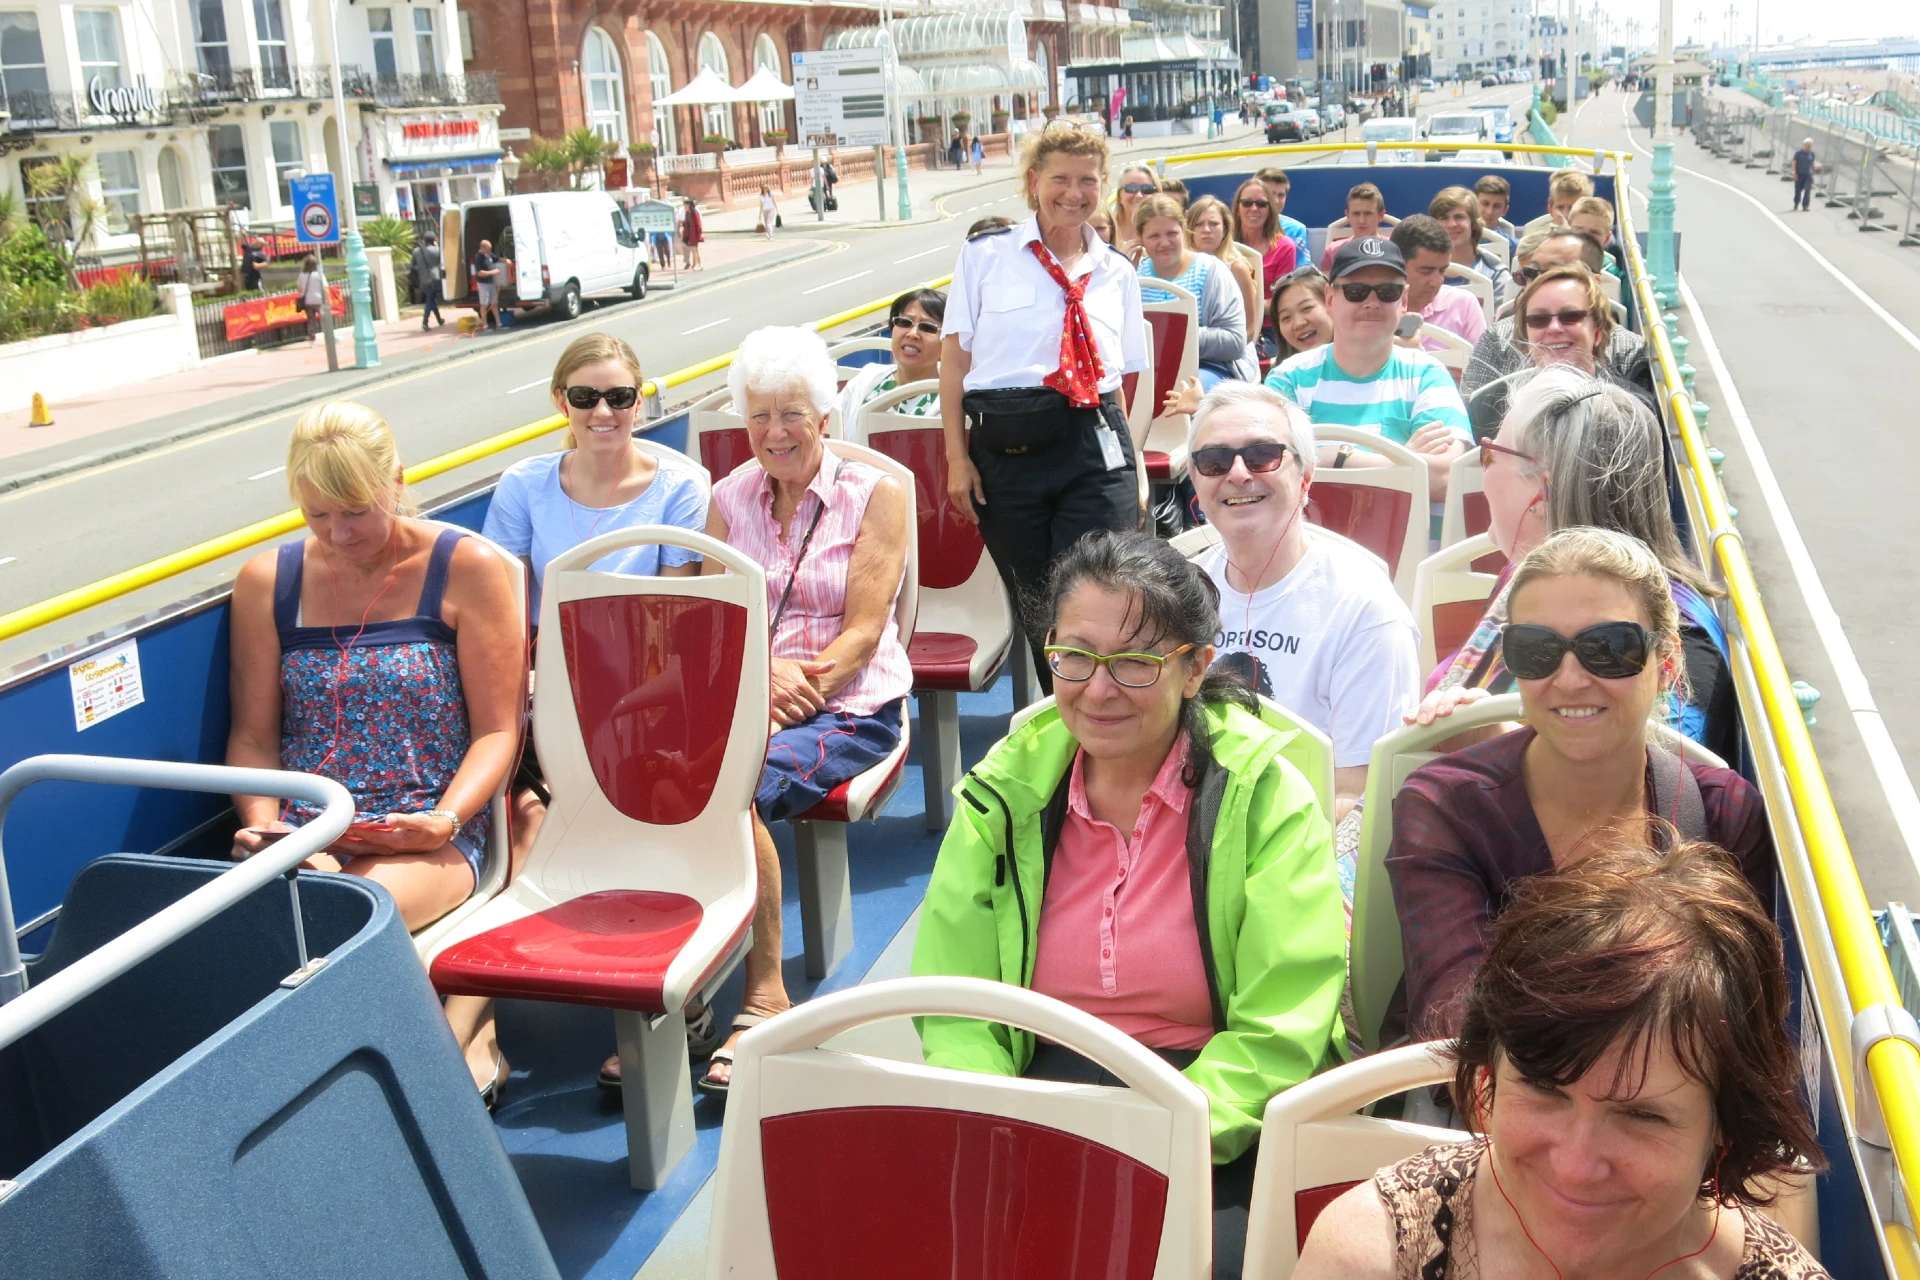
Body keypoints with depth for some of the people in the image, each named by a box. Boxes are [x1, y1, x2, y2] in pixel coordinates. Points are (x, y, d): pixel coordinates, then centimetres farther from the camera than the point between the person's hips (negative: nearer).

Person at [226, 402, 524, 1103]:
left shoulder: (467, 569, 2)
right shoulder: (267, 582, 11)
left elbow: (497, 730, 1)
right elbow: (253, 737, 13)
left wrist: (447, 818, -15)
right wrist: (260, 822, -6)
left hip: (429, 837, -3)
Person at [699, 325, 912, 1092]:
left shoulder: (875, 496, 3)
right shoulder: (729, 499, 15)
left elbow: (863, 632, -5)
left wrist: (800, 686, -21)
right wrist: (766, 675, -15)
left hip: (851, 706, -3)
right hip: (746, 698, 4)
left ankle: (765, 994, -19)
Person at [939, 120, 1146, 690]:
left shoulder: (1118, 274, 13)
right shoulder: (985, 258, 5)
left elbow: (1117, 378, 16)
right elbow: (954, 362, 3)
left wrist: (1129, 470, 11)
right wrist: (958, 458, -4)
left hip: (1094, 449, 1)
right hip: (1005, 448, -1)